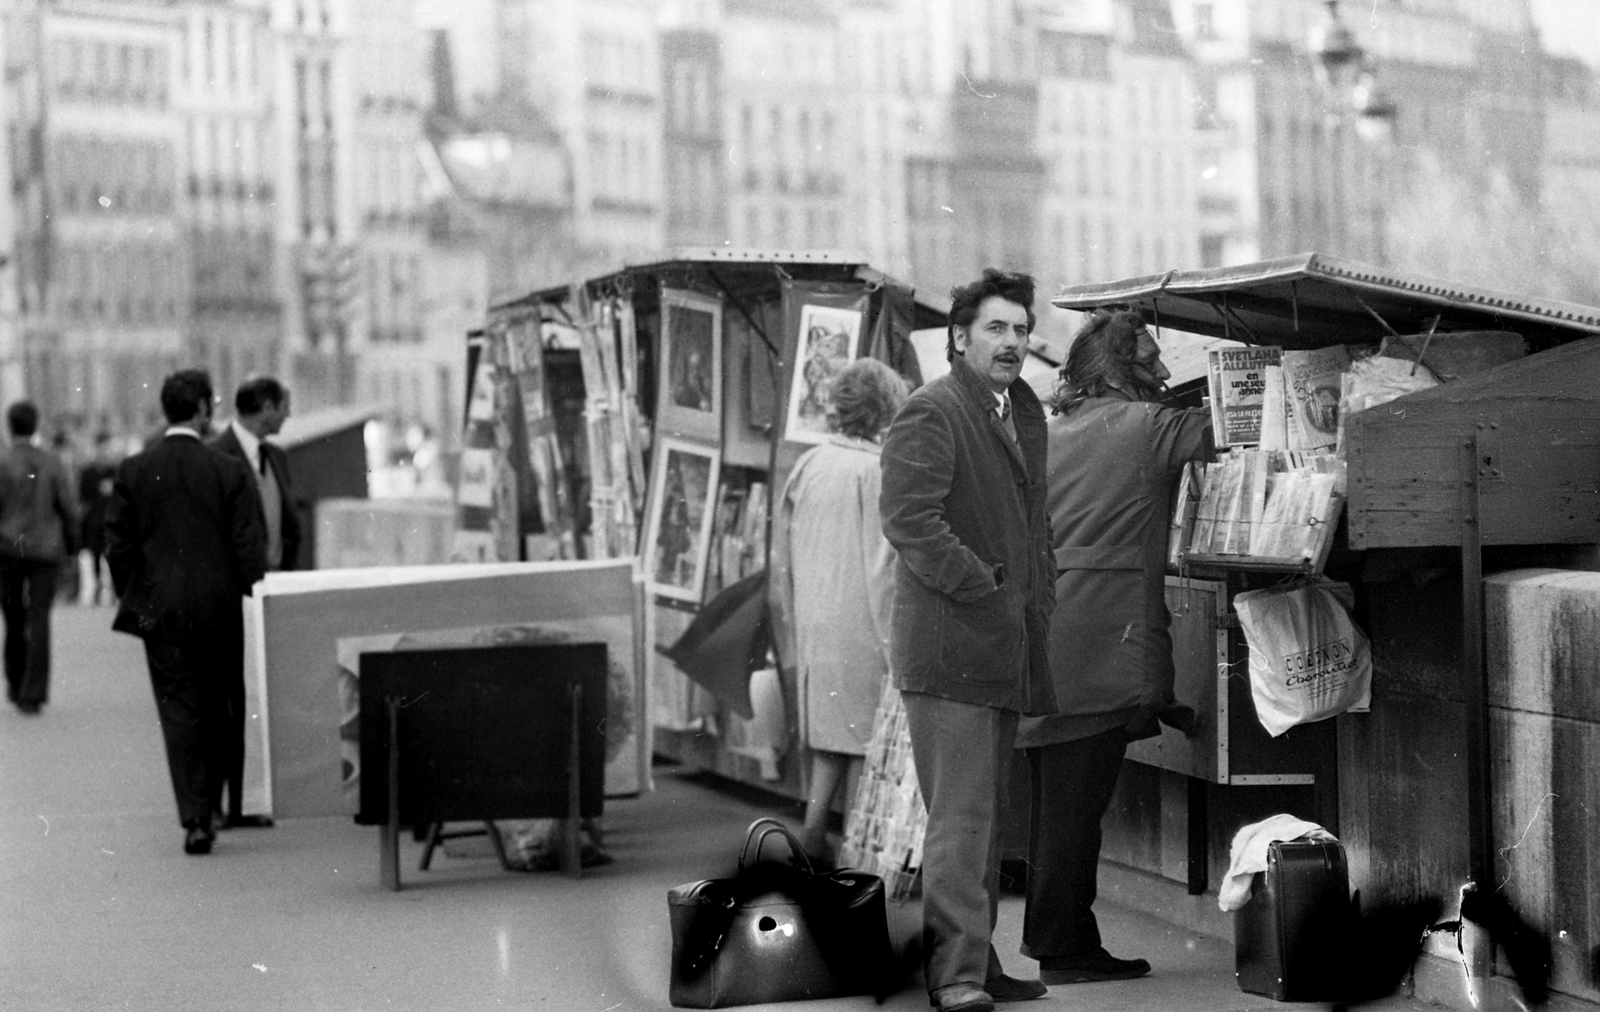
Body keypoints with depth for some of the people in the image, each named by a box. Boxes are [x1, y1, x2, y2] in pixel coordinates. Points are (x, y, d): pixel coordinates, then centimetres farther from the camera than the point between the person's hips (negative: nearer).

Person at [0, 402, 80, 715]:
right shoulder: (53, 463, -3)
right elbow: (68, 506, -1)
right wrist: (71, 544, 12)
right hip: (45, 549, 1)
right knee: (39, 620, 0)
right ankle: (33, 693, -7)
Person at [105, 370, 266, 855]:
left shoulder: (133, 471, -2)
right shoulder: (230, 471, -6)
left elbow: (118, 546, 0)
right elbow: (250, 546, -7)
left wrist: (132, 598, 12)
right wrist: (251, 596, 4)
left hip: (160, 610, 1)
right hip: (220, 611, -1)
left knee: (179, 713, 2)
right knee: (216, 710, 13)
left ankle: (195, 819, -6)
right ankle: (209, 806, 17)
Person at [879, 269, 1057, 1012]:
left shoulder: (1024, 413, 19)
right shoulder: (931, 413, -10)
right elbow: (910, 520, -19)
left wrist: (1036, 601, 15)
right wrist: (984, 590, -17)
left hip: (1006, 646, 9)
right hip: (950, 645, -9)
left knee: (986, 814, 13)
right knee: (960, 816, -10)